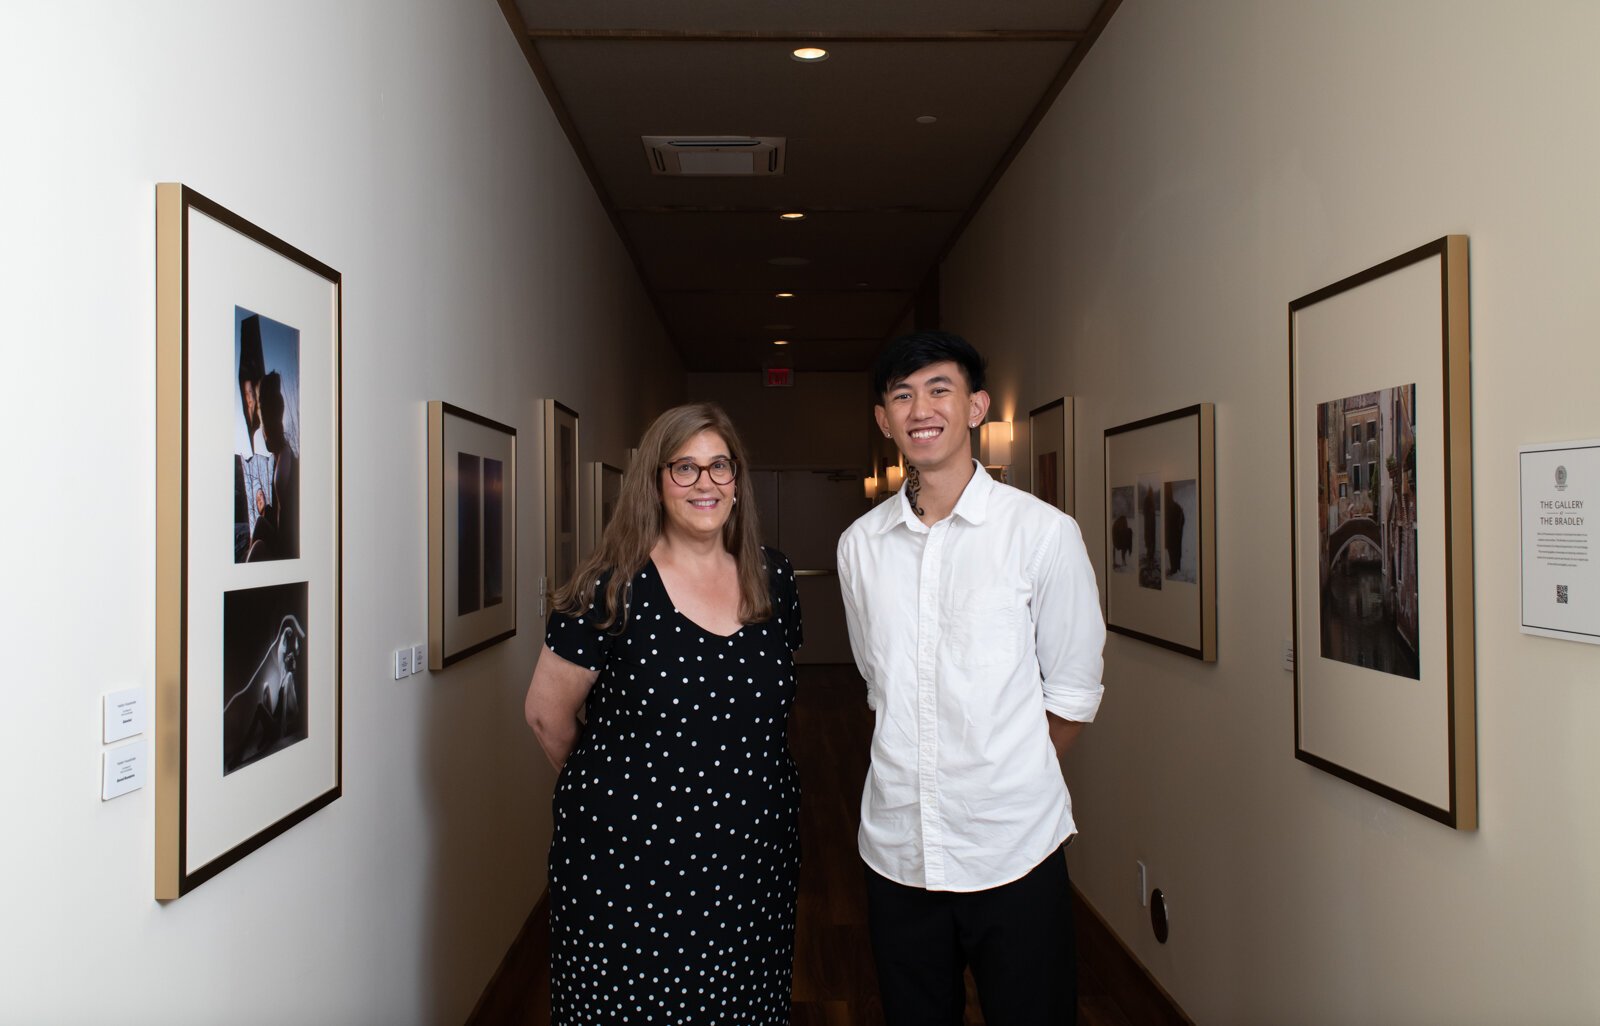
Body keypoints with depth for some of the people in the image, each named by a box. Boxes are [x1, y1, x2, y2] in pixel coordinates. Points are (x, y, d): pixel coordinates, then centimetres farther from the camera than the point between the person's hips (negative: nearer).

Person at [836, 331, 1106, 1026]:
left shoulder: (1043, 532, -8)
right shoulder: (859, 545, 3)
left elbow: (1072, 692, -1)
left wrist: (1009, 786, 5)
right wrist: (919, 779, 10)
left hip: (1014, 847, -3)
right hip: (896, 847, 3)